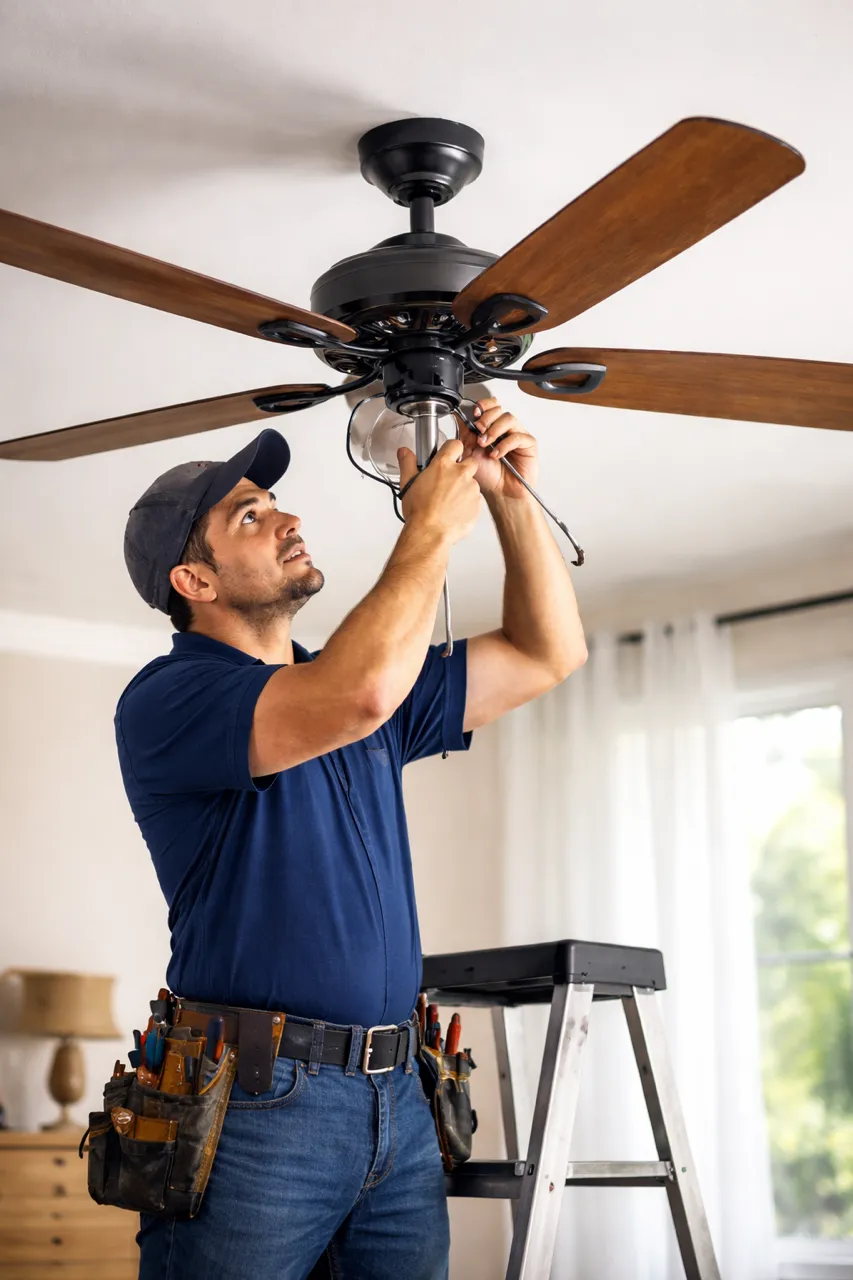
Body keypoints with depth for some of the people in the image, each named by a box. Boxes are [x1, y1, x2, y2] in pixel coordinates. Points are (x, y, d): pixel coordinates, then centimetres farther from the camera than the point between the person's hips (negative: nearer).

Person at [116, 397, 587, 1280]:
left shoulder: (366, 687, 18)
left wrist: (511, 498, 8)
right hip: (252, 1107, -7)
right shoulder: (165, 699, -9)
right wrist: (432, 527, -11)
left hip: (398, 1105, 7)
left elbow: (546, 653, 21)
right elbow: (359, 693, -25)